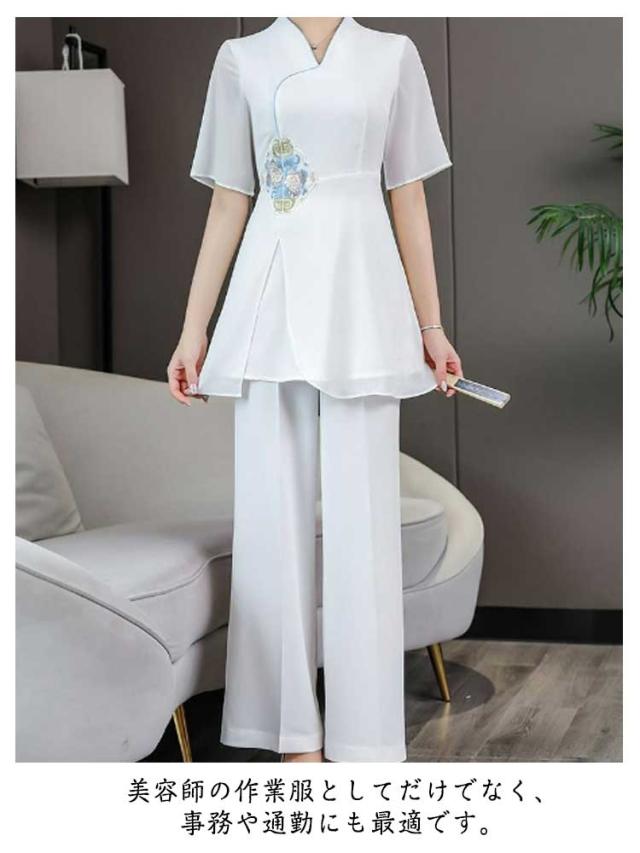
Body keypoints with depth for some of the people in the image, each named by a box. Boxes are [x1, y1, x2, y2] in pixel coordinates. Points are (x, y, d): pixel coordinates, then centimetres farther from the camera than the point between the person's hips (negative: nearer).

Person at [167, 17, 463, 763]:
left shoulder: (393, 56, 11)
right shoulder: (241, 59, 10)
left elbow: (409, 202, 11)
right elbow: (228, 205, 9)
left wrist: (431, 326, 8)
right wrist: (194, 330, 5)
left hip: (362, 304, 0)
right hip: (272, 306, 1)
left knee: (362, 514, -2)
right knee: (275, 509, 1)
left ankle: (363, 733, 6)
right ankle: (296, 730, 11)